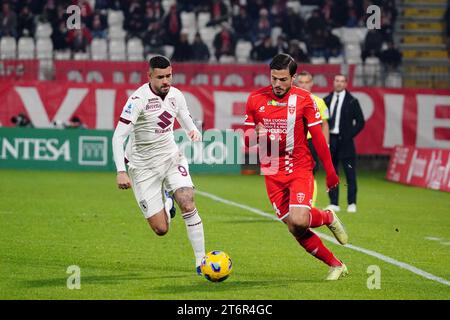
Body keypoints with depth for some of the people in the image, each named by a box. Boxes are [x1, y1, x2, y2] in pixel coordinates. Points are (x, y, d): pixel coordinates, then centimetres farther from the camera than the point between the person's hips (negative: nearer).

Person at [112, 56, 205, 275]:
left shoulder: (176, 96, -1)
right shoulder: (138, 99, -20)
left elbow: (188, 123, 14)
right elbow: (118, 137, -24)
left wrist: (195, 133, -12)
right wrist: (121, 172, -34)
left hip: (171, 158, 4)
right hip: (143, 167, -4)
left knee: (187, 203, -21)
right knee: (161, 230, -4)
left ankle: (200, 260, -11)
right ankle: (166, 203, 34)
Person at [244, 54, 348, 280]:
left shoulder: (303, 99, -7)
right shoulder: (255, 99, -1)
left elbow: (318, 137, -2)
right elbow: (248, 140, 6)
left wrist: (330, 171, -2)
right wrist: (256, 134, -18)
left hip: (299, 167, -3)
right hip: (272, 172, 3)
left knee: (299, 220, -23)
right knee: (295, 230, 0)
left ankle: (328, 217, 12)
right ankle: (336, 265, 15)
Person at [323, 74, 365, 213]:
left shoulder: (352, 101, 0)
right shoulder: (327, 100, 10)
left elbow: (360, 122, 1)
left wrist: (350, 135, -8)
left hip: (345, 141, -3)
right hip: (330, 140, 3)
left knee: (350, 174, -2)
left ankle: (351, 204, 4)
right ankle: (334, 203, 8)